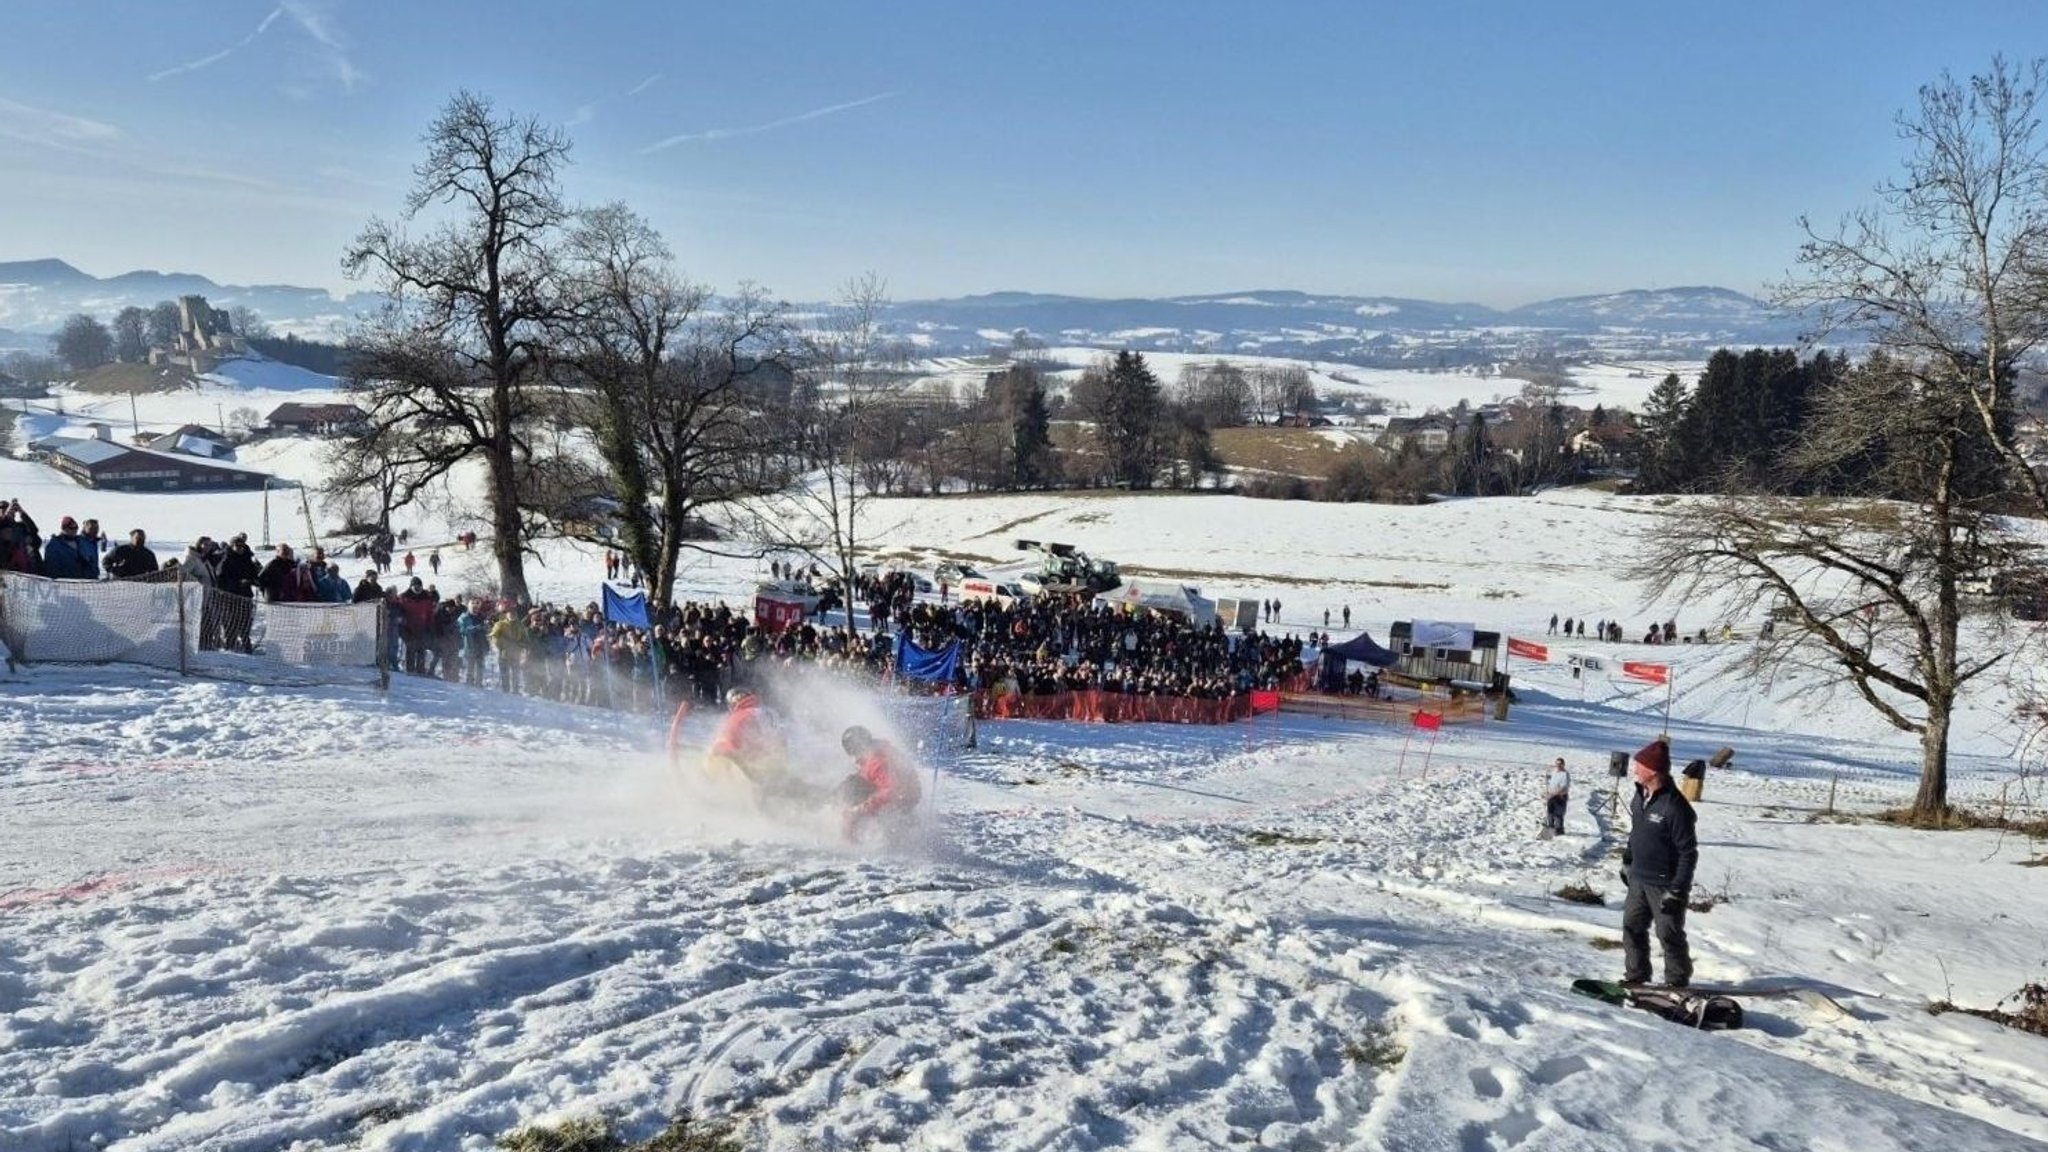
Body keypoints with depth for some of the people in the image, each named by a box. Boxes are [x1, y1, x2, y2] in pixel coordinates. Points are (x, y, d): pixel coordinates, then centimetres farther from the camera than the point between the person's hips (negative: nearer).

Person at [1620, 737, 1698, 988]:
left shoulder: (1675, 807, -24)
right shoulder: (1640, 796, 1)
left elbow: (1688, 852, -20)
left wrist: (1676, 891, -20)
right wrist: (1627, 862, 22)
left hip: (1664, 884, -8)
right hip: (1639, 879, 8)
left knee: (1669, 934, 5)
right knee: (1632, 926, 13)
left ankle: (1677, 982, 21)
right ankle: (1636, 974, 27)